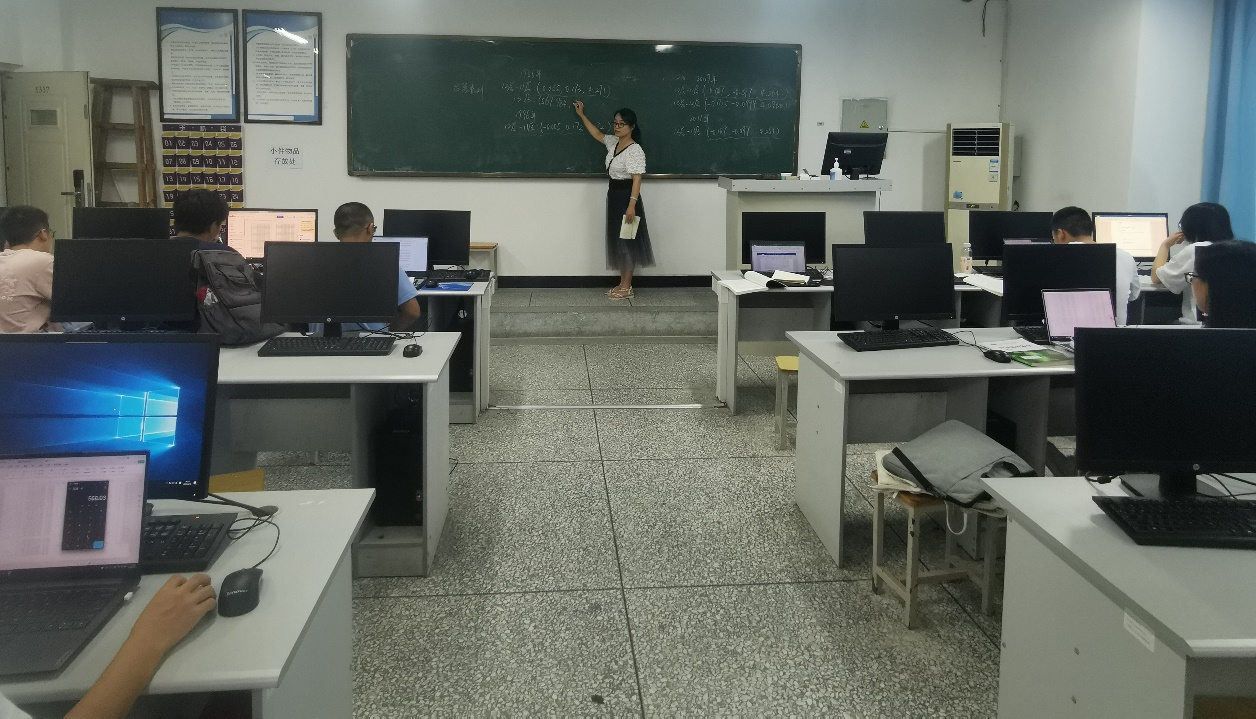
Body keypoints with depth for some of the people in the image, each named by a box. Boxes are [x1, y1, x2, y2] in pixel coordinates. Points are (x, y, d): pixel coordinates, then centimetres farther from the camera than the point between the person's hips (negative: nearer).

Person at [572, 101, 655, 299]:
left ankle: (627, 287, 4)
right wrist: (581, 115, 29)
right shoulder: (613, 142, 8)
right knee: (617, 240, 11)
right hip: (614, 195, 9)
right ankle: (623, 284, 17)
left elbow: (636, 179, -23)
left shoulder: (635, 150, -18)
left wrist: (632, 205, -30)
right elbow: (597, 134, 28)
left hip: (626, 197, -9)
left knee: (627, 241, -3)